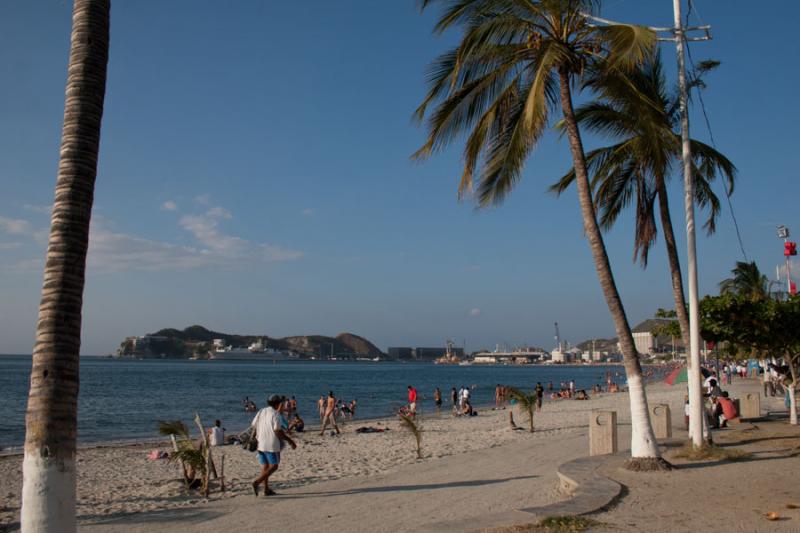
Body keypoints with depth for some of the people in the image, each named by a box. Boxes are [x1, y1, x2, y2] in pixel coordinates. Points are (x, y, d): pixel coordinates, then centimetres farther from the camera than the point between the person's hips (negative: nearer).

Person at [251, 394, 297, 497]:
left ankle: (266, 490, 10)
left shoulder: (260, 412, 8)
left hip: (260, 444, 7)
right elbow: (278, 431, -17)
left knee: (265, 467, 13)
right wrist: (290, 441, -10)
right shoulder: (275, 414, -12)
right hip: (271, 445, -7)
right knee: (273, 466, 2)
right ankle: (257, 482, -15)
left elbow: (252, 426, 9)